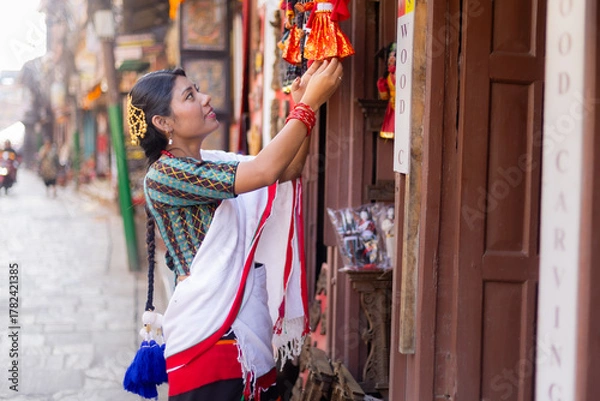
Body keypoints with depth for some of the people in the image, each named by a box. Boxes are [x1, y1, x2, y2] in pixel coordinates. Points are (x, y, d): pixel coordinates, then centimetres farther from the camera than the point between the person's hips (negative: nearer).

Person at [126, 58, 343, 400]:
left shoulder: (213, 163, 11)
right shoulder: (164, 175, -15)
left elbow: (288, 170, 9)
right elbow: (264, 171, -23)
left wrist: (301, 105, -5)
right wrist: (311, 103, -18)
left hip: (252, 327, 8)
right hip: (208, 335, -8)